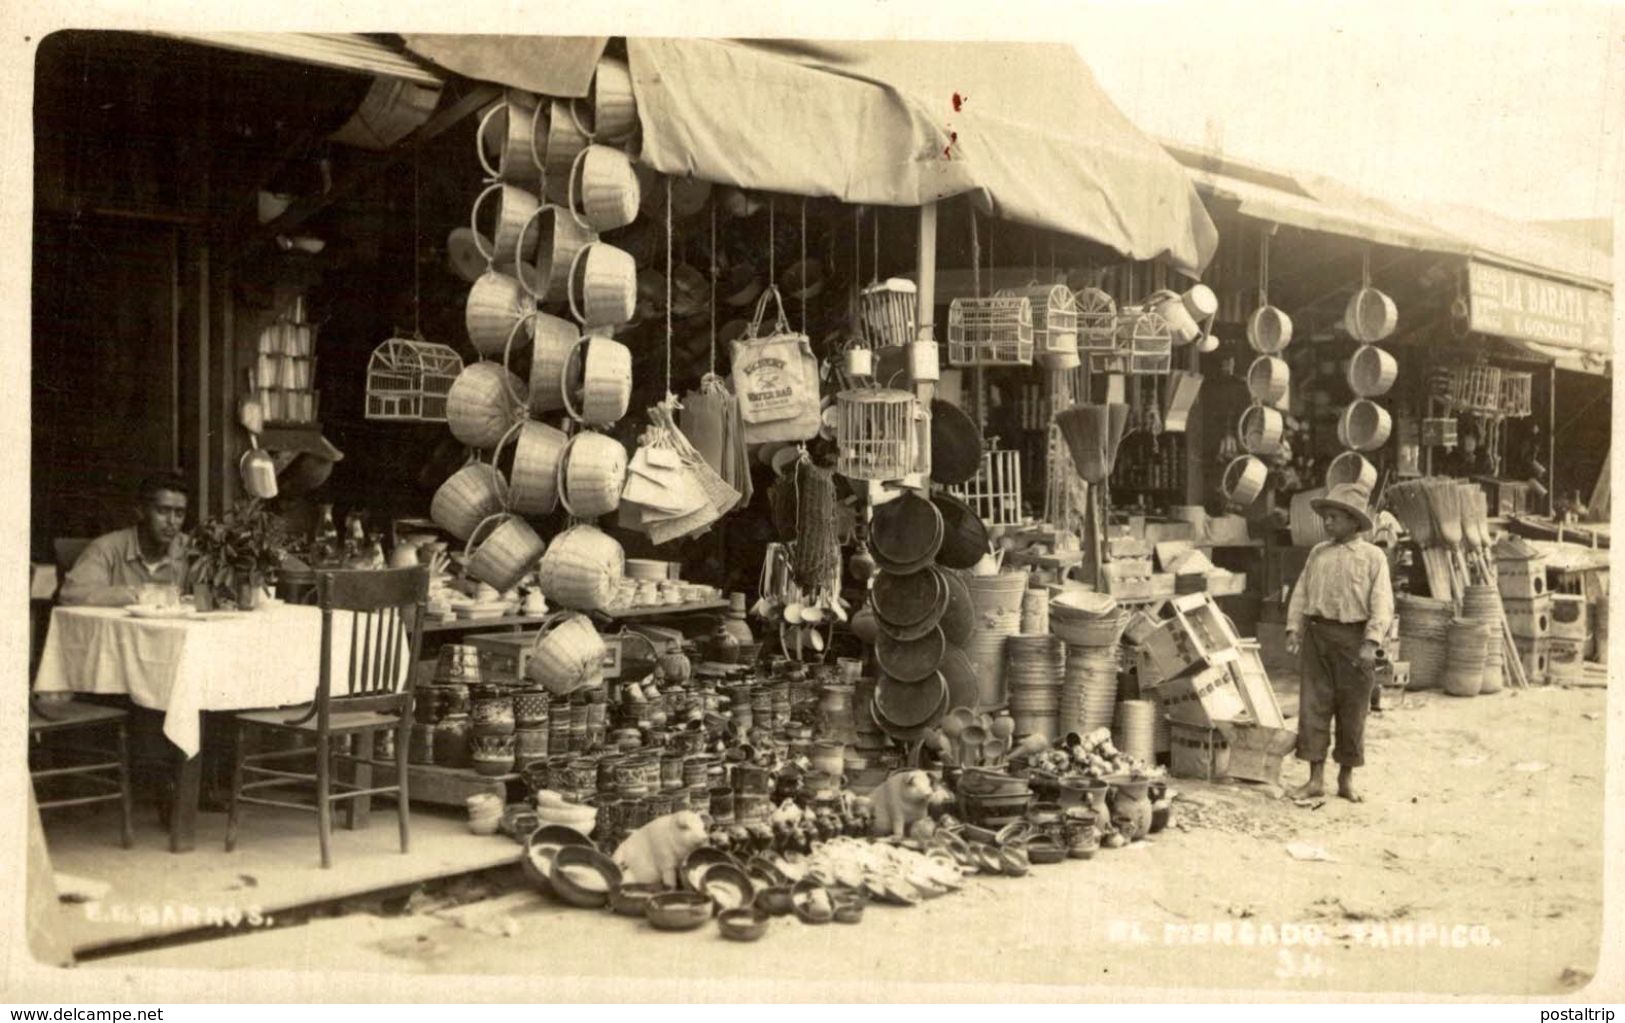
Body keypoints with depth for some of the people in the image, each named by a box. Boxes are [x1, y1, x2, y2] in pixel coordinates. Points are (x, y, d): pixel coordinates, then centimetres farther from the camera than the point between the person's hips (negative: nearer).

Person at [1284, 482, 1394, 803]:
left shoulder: (1373, 556, -3)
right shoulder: (1318, 553, 10)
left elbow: (1382, 604, -8)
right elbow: (1301, 593, 12)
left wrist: (1371, 642, -17)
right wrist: (1294, 628, 1)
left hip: (1352, 638, -3)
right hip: (1317, 634, 3)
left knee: (1352, 711, 5)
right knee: (1313, 705, 1)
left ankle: (1346, 778, 18)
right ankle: (1316, 778, 7)